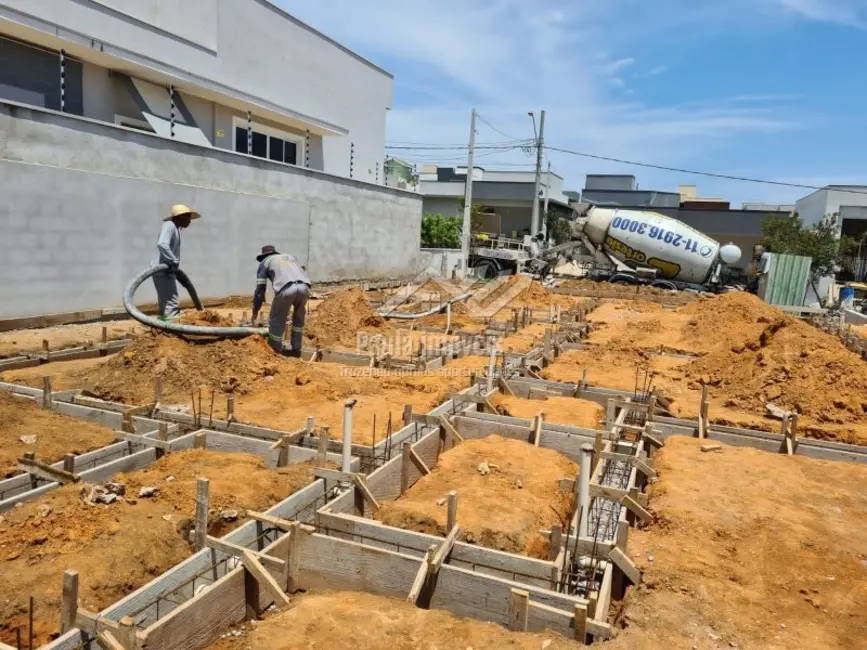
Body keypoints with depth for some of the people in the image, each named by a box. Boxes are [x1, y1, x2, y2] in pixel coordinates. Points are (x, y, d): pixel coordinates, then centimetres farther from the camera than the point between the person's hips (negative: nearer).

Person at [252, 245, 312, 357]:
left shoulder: (265, 262, 29)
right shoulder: (290, 257, 41)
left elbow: (260, 288, 23)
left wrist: (255, 311, 32)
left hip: (286, 289, -4)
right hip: (304, 287, 4)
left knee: (277, 320, 17)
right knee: (299, 318, 29)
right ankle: (296, 349, 34)